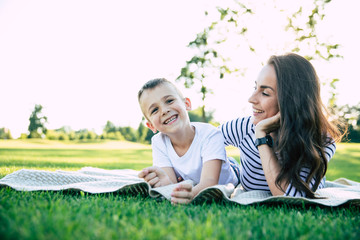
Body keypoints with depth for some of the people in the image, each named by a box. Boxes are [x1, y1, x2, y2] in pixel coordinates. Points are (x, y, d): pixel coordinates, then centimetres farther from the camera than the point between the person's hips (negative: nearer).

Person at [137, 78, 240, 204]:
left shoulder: (210, 135, -34)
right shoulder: (159, 143, -22)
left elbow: (209, 181, -45)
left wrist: (192, 193, -69)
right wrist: (165, 182, -53)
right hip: (190, 185, 2)